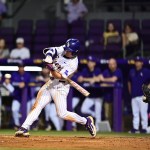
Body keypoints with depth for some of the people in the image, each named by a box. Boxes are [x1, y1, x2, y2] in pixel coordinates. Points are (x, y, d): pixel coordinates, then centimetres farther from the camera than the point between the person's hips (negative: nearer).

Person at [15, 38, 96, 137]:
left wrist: (52, 69, -43)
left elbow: (60, 76, -26)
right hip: (50, 83, 7)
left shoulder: (73, 63, -21)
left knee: (62, 114, -11)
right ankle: (24, 128, -2)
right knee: (37, 106, -1)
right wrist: (49, 57, -31)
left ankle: (87, 121, 5)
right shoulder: (62, 50, -3)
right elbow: (50, 51, -10)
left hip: (60, 87, -7)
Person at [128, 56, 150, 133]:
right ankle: (135, 128, 9)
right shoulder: (132, 71, 13)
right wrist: (130, 91, 17)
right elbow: (129, 82, 25)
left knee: (143, 113, -5)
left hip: (142, 96, -5)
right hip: (134, 96, 5)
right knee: (135, 113, 7)